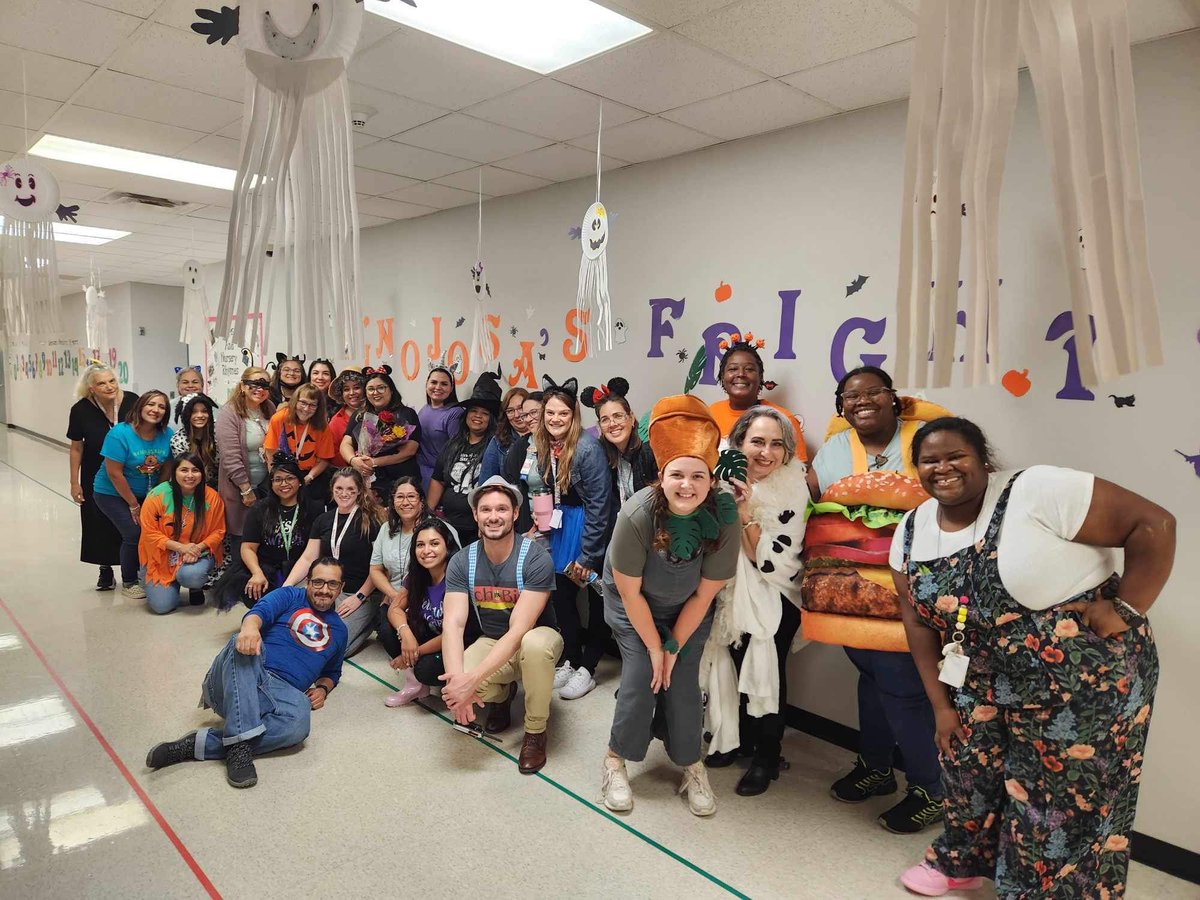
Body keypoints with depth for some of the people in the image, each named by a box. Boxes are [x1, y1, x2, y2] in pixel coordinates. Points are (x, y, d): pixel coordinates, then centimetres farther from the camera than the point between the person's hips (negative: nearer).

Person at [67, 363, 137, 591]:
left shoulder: (132, 402, -14)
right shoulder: (81, 410, -12)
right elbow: (76, 448, -2)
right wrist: (75, 483, 0)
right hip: (97, 480, 0)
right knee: (101, 525, 8)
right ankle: (106, 570, 26)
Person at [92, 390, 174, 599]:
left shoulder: (167, 434, -10)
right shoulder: (120, 434, -21)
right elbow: (114, 474, -20)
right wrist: (133, 505, -15)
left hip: (147, 494, 4)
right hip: (112, 494, -4)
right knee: (135, 533, -15)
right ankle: (128, 583, 8)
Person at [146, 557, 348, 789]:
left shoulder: (339, 630, 25)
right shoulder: (290, 596, 14)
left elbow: (332, 672, 37)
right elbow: (261, 611, -8)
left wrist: (323, 688, 12)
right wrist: (250, 625, -33)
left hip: (281, 690, 2)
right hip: (242, 678, -1)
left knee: (299, 719, -37)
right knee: (245, 643, -38)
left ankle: (200, 744, -26)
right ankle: (239, 744, -41)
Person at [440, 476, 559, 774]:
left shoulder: (536, 558, -25)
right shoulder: (462, 562, -12)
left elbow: (519, 630, -29)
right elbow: (453, 624, -20)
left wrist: (472, 679, -37)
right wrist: (457, 677, -39)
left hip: (535, 637, -3)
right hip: (491, 642, 3)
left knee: (535, 643, -40)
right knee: (453, 689, -28)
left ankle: (536, 731, -12)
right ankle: (502, 694, 11)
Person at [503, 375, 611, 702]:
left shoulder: (588, 449, -20)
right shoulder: (534, 445, -1)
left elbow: (598, 504, -19)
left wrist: (586, 556, -17)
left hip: (587, 529, -5)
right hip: (557, 528, 6)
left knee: (595, 596, 4)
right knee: (561, 595, 10)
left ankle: (587, 667, 17)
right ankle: (569, 659, 27)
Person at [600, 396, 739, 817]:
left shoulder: (723, 519, -27)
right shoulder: (637, 517, -33)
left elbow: (704, 594, -13)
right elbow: (630, 592, -19)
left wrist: (674, 647, -9)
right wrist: (654, 647, -11)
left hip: (687, 609, 2)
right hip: (633, 605, -2)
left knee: (683, 679, -5)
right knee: (641, 675, -10)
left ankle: (692, 765, 17)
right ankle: (616, 759, 13)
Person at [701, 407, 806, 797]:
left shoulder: (793, 489, -19)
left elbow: (774, 563, -21)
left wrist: (746, 513, -29)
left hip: (776, 595, -3)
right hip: (735, 592, 3)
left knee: (766, 668, -7)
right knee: (740, 663, 4)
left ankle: (766, 756, 13)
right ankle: (738, 738, 28)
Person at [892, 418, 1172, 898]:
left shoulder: (1037, 491, -20)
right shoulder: (912, 533, -1)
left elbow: (1154, 524, -18)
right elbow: (920, 621, 4)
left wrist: (1126, 611, -20)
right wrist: (941, 704, 2)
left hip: (1085, 683, -5)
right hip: (984, 685, 6)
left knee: (1062, 805, 7)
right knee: (966, 770, 16)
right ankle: (961, 860, 44)